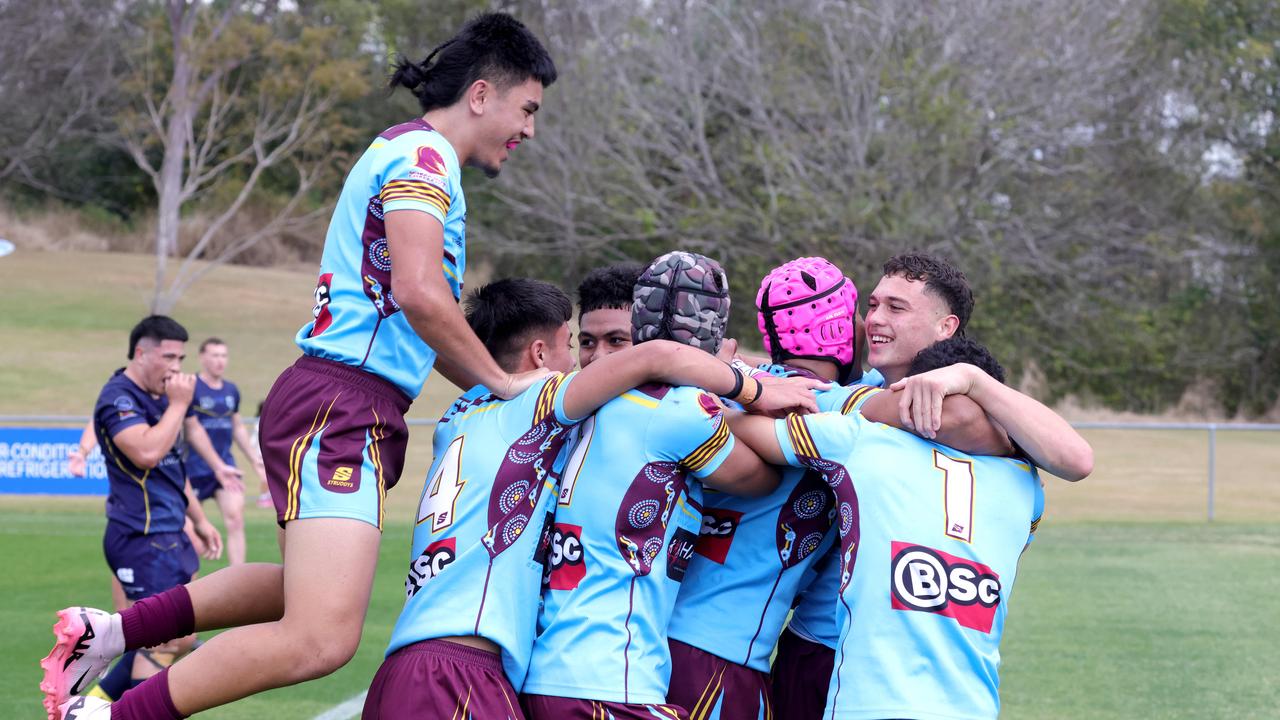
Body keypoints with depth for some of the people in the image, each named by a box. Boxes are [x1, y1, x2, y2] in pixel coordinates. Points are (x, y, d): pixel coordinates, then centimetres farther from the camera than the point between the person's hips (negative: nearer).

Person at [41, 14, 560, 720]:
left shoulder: (405, 153, 24)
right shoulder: (423, 154, -8)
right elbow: (419, 292, -22)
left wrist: (491, 389, 22)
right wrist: (497, 381, -11)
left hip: (349, 411, 11)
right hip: (342, 404, -11)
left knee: (308, 591, 29)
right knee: (322, 636, -22)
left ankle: (117, 630, 27)